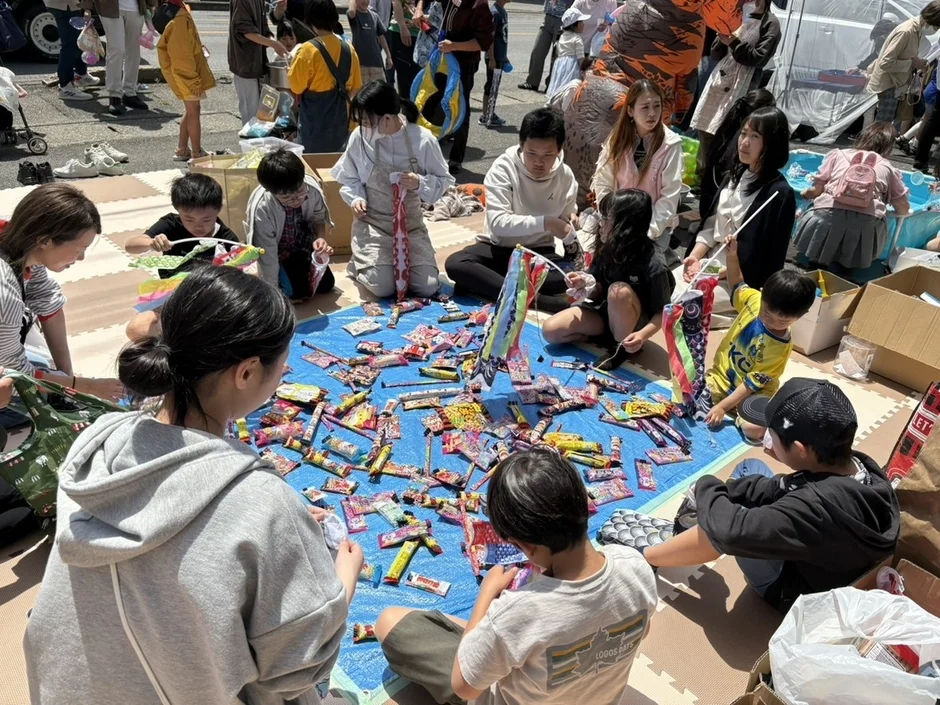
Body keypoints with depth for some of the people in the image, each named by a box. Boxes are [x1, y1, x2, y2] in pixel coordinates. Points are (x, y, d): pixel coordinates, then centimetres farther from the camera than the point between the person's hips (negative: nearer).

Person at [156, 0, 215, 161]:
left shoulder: (182, 15, 8)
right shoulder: (180, 20, -22)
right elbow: (183, 56, -24)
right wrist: (194, 82, -22)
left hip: (186, 73, 10)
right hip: (185, 74, -10)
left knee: (191, 111, 17)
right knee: (193, 111, -2)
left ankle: (182, 150, 25)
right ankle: (197, 154, 6)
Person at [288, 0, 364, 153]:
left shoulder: (309, 49, -14)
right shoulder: (348, 49, 2)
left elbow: (296, 86, -11)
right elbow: (355, 87, 10)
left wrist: (290, 70, 8)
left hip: (315, 120, -5)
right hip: (340, 118, 5)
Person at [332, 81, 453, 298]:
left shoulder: (423, 139, -13)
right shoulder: (360, 137, -11)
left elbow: (444, 181, -3)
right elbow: (349, 178, 5)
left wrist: (420, 183, -22)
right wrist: (356, 198, -14)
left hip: (411, 222, 1)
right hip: (372, 221, -1)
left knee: (427, 287, -10)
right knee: (382, 287, -18)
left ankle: (396, 261, 22)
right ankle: (360, 262, 18)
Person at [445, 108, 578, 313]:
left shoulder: (566, 176, -3)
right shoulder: (504, 167, -15)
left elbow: (565, 223, 9)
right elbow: (498, 223, -25)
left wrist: (572, 224, -16)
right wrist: (544, 222, -33)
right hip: (498, 248, -2)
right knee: (455, 264, -31)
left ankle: (480, 285, -25)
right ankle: (537, 299, -37)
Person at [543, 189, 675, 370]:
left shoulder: (653, 265, -26)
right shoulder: (607, 249, -9)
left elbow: (662, 312, -19)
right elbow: (599, 291, 3)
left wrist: (643, 335, -36)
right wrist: (586, 285, -20)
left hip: (633, 323, -5)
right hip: (603, 311, 5)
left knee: (619, 290, -37)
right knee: (550, 330, -11)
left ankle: (622, 347, -13)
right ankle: (605, 336, 2)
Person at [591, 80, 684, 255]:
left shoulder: (671, 144, -9)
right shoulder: (617, 139, -1)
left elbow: (670, 197, -11)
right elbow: (602, 184, -2)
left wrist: (646, 232, -19)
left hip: (654, 228, -2)